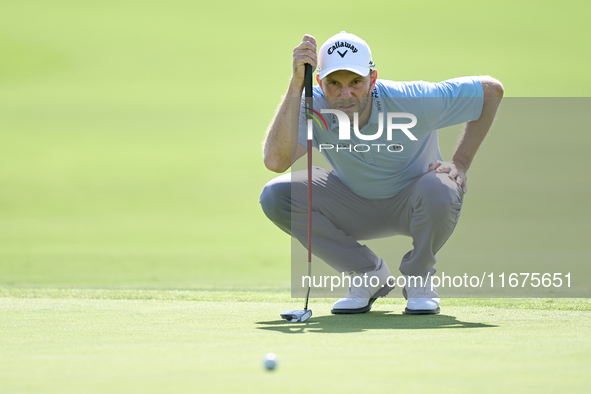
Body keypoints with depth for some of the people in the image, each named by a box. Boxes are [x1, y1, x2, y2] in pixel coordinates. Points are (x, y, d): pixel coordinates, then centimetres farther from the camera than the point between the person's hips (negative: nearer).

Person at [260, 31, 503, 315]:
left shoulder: (413, 102, -29)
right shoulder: (313, 108, -25)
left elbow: (491, 90, -17)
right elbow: (275, 161, -42)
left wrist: (460, 163, -18)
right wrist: (296, 83, -45)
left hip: (411, 204, -2)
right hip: (356, 206, 3)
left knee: (439, 192, -39)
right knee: (275, 195, -22)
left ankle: (418, 277, -5)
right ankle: (369, 274, -3)